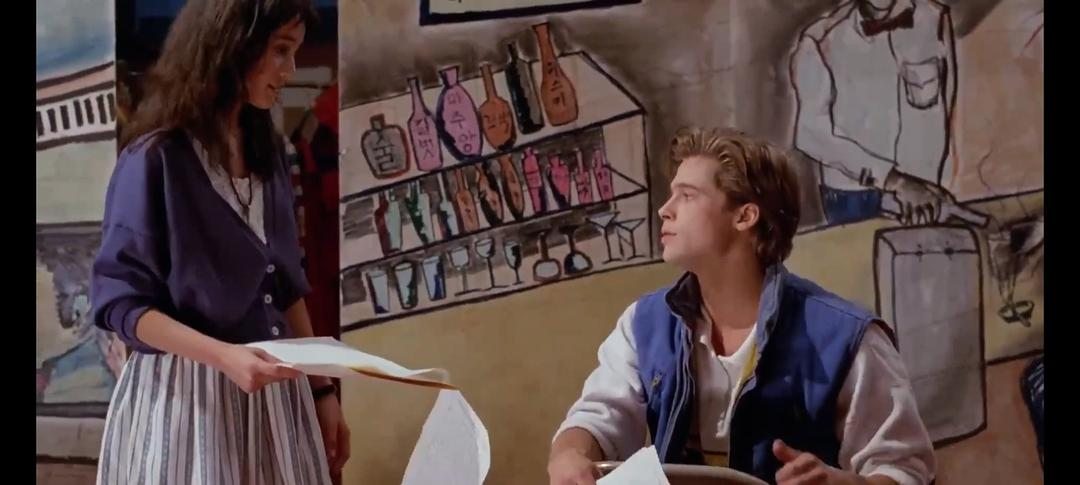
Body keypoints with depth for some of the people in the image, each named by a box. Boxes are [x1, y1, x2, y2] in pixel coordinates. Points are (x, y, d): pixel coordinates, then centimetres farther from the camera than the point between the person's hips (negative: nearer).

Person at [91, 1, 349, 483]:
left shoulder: (267, 151, 8)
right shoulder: (155, 157, -13)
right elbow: (120, 301, -14)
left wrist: (321, 387, 10)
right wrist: (223, 356, -26)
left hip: (274, 391, 6)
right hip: (185, 393, -6)